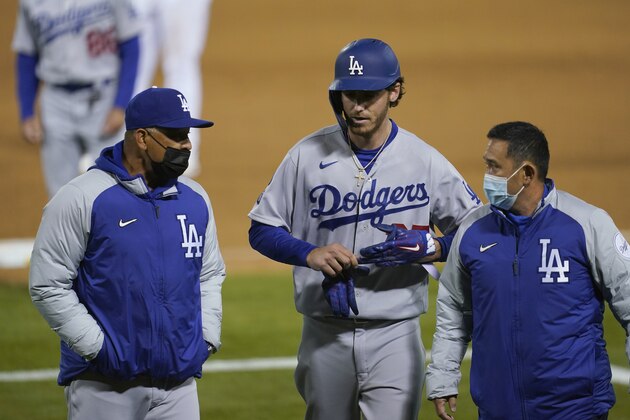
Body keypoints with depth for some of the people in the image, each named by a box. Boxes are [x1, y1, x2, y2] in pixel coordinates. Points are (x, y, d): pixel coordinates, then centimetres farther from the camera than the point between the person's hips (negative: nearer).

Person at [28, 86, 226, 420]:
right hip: (103, 384, -5)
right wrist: (97, 347, -12)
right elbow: (47, 285, -8)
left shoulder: (195, 199, 10)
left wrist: (207, 338, 7)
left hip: (179, 381, 5)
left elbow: (210, 274, 21)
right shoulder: (81, 199, -8)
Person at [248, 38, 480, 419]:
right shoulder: (309, 155, -1)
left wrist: (432, 247, -16)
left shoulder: (425, 161, -3)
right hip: (325, 335, 2)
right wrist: (309, 253, -16)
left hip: (395, 338, -2)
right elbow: (262, 229, 4)